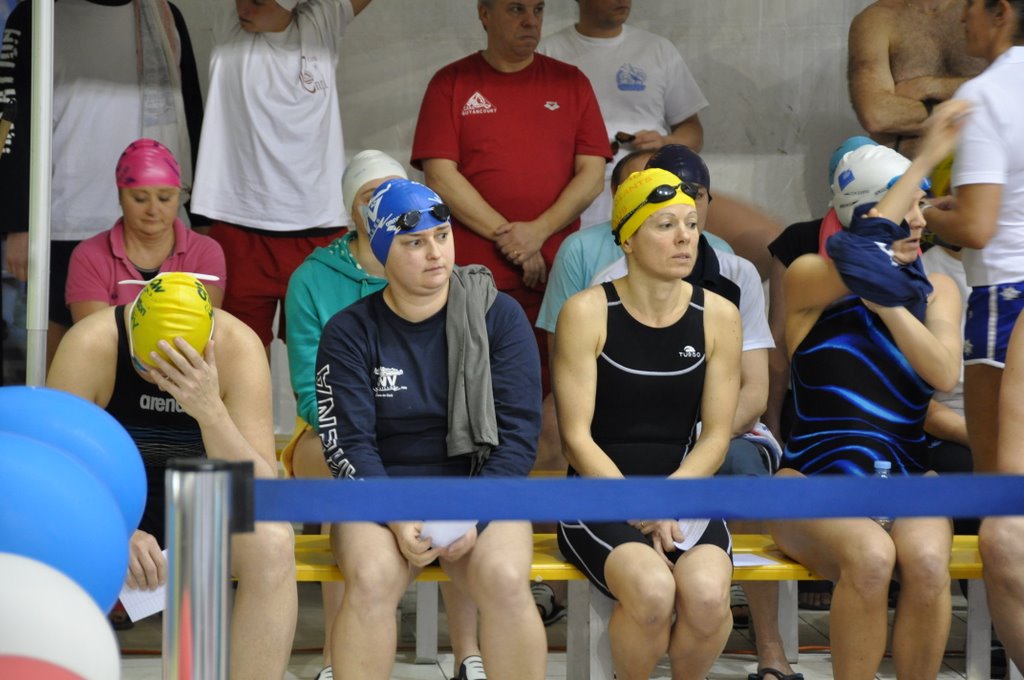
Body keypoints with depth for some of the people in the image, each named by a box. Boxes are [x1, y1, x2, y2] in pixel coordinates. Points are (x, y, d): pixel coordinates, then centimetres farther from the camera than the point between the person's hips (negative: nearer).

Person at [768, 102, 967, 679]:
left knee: (927, 561, -32)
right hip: (817, 475, -3)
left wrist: (887, 301, -13)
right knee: (870, 556, -35)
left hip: (907, 476, 3)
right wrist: (929, 157, -21)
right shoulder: (808, 279, 1)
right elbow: (860, 260, -22)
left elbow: (945, 374, -5)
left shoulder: (937, 290, 12)